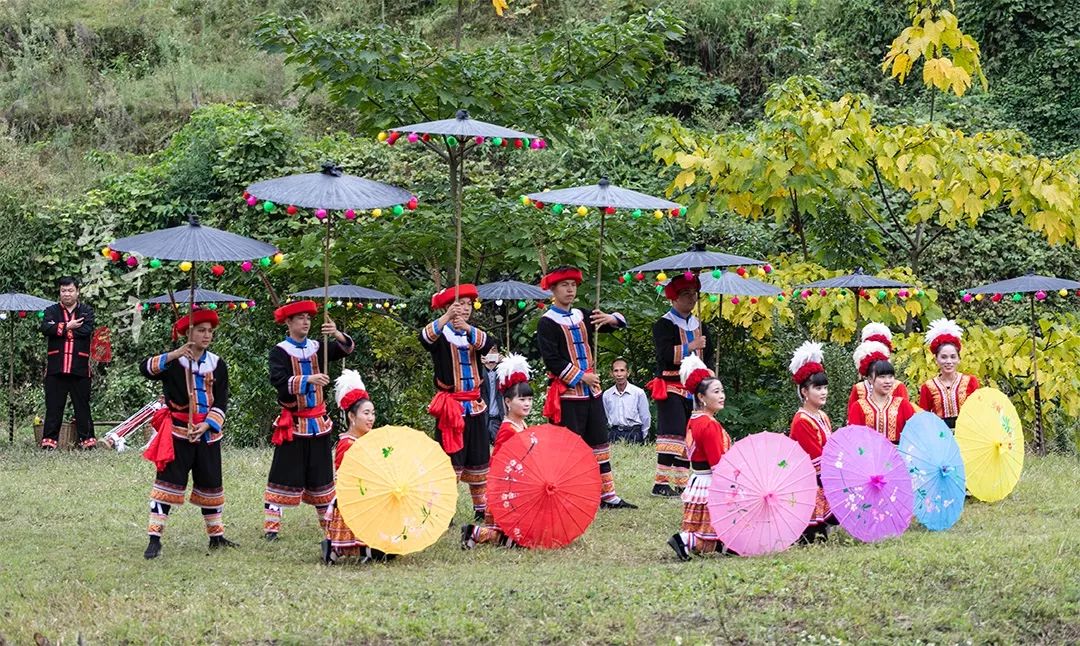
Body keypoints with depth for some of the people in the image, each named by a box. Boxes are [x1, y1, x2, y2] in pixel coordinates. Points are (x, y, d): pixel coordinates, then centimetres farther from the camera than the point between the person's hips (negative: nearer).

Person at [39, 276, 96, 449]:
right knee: (53, 406, 1)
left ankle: (87, 438, 9)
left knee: (82, 405, 3)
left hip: (80, 368, -1)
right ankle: (49, 440, 3)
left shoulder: (86, 311, 8)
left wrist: (61, 329, -5)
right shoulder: (52, 310, 11)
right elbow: (45, 328, -8)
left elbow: (87, 330, -10)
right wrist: (68, 326, -10)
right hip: (56, 367, 1)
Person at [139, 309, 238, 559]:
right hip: (177, 433, -4)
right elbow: (146, 368, -24)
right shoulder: (173, 361, -5)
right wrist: (174, 355, -35)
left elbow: (221, 402, 2)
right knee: (168, 482, -8)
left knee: (210, 483, 12)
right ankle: (155, 538, -7)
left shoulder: (217, 364, 5)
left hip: (207, 434, 4)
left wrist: (207, 425, -13)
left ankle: (216, 536, 25)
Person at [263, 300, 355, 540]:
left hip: (317, 421, 5)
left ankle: (328, 520, 21)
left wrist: (338, 335, -24)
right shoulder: (280, 351, -7)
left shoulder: (317, 347, 6)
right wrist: (308, 379, -32)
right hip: (292, 422, -4)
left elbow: (346, 349, -3)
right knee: (284, 474, -5)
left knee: (321, 473, 12)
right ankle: (272, 524, -3)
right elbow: (279, 381, -21)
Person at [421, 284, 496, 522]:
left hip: (475, 404, 5)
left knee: (478, 457, 10)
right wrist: (446, 318, -43)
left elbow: (490, 345, -13)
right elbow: (425, 338, -28)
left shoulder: (474, 333, 10)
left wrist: (467, 328, -31)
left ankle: (481, 507, 20)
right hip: (450, 405, -5)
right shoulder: (441, 334, -4)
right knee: (450, 458, -8)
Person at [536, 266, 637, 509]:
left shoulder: (582, 316, 13)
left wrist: (610, 319, -4)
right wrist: (581, 377, -16)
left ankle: (608, 496, 16)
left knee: (599, 442, 10)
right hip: (567, 393, -7)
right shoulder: (547, 322, -7)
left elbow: (620, 322, 19)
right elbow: (551, 360, -15)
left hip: (591, 389, 7)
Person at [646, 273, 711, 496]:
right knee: (672, 433, -12)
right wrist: (691, 346, -16)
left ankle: (682, 481, 10)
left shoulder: (698, 325, 17)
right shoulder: (663, 325, -5)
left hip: (694, 388, 7)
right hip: (671, 387, -7)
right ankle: (661, 482, -11)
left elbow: (707, 357, 22)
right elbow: (665, 354, -20)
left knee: (688, 435, 6)